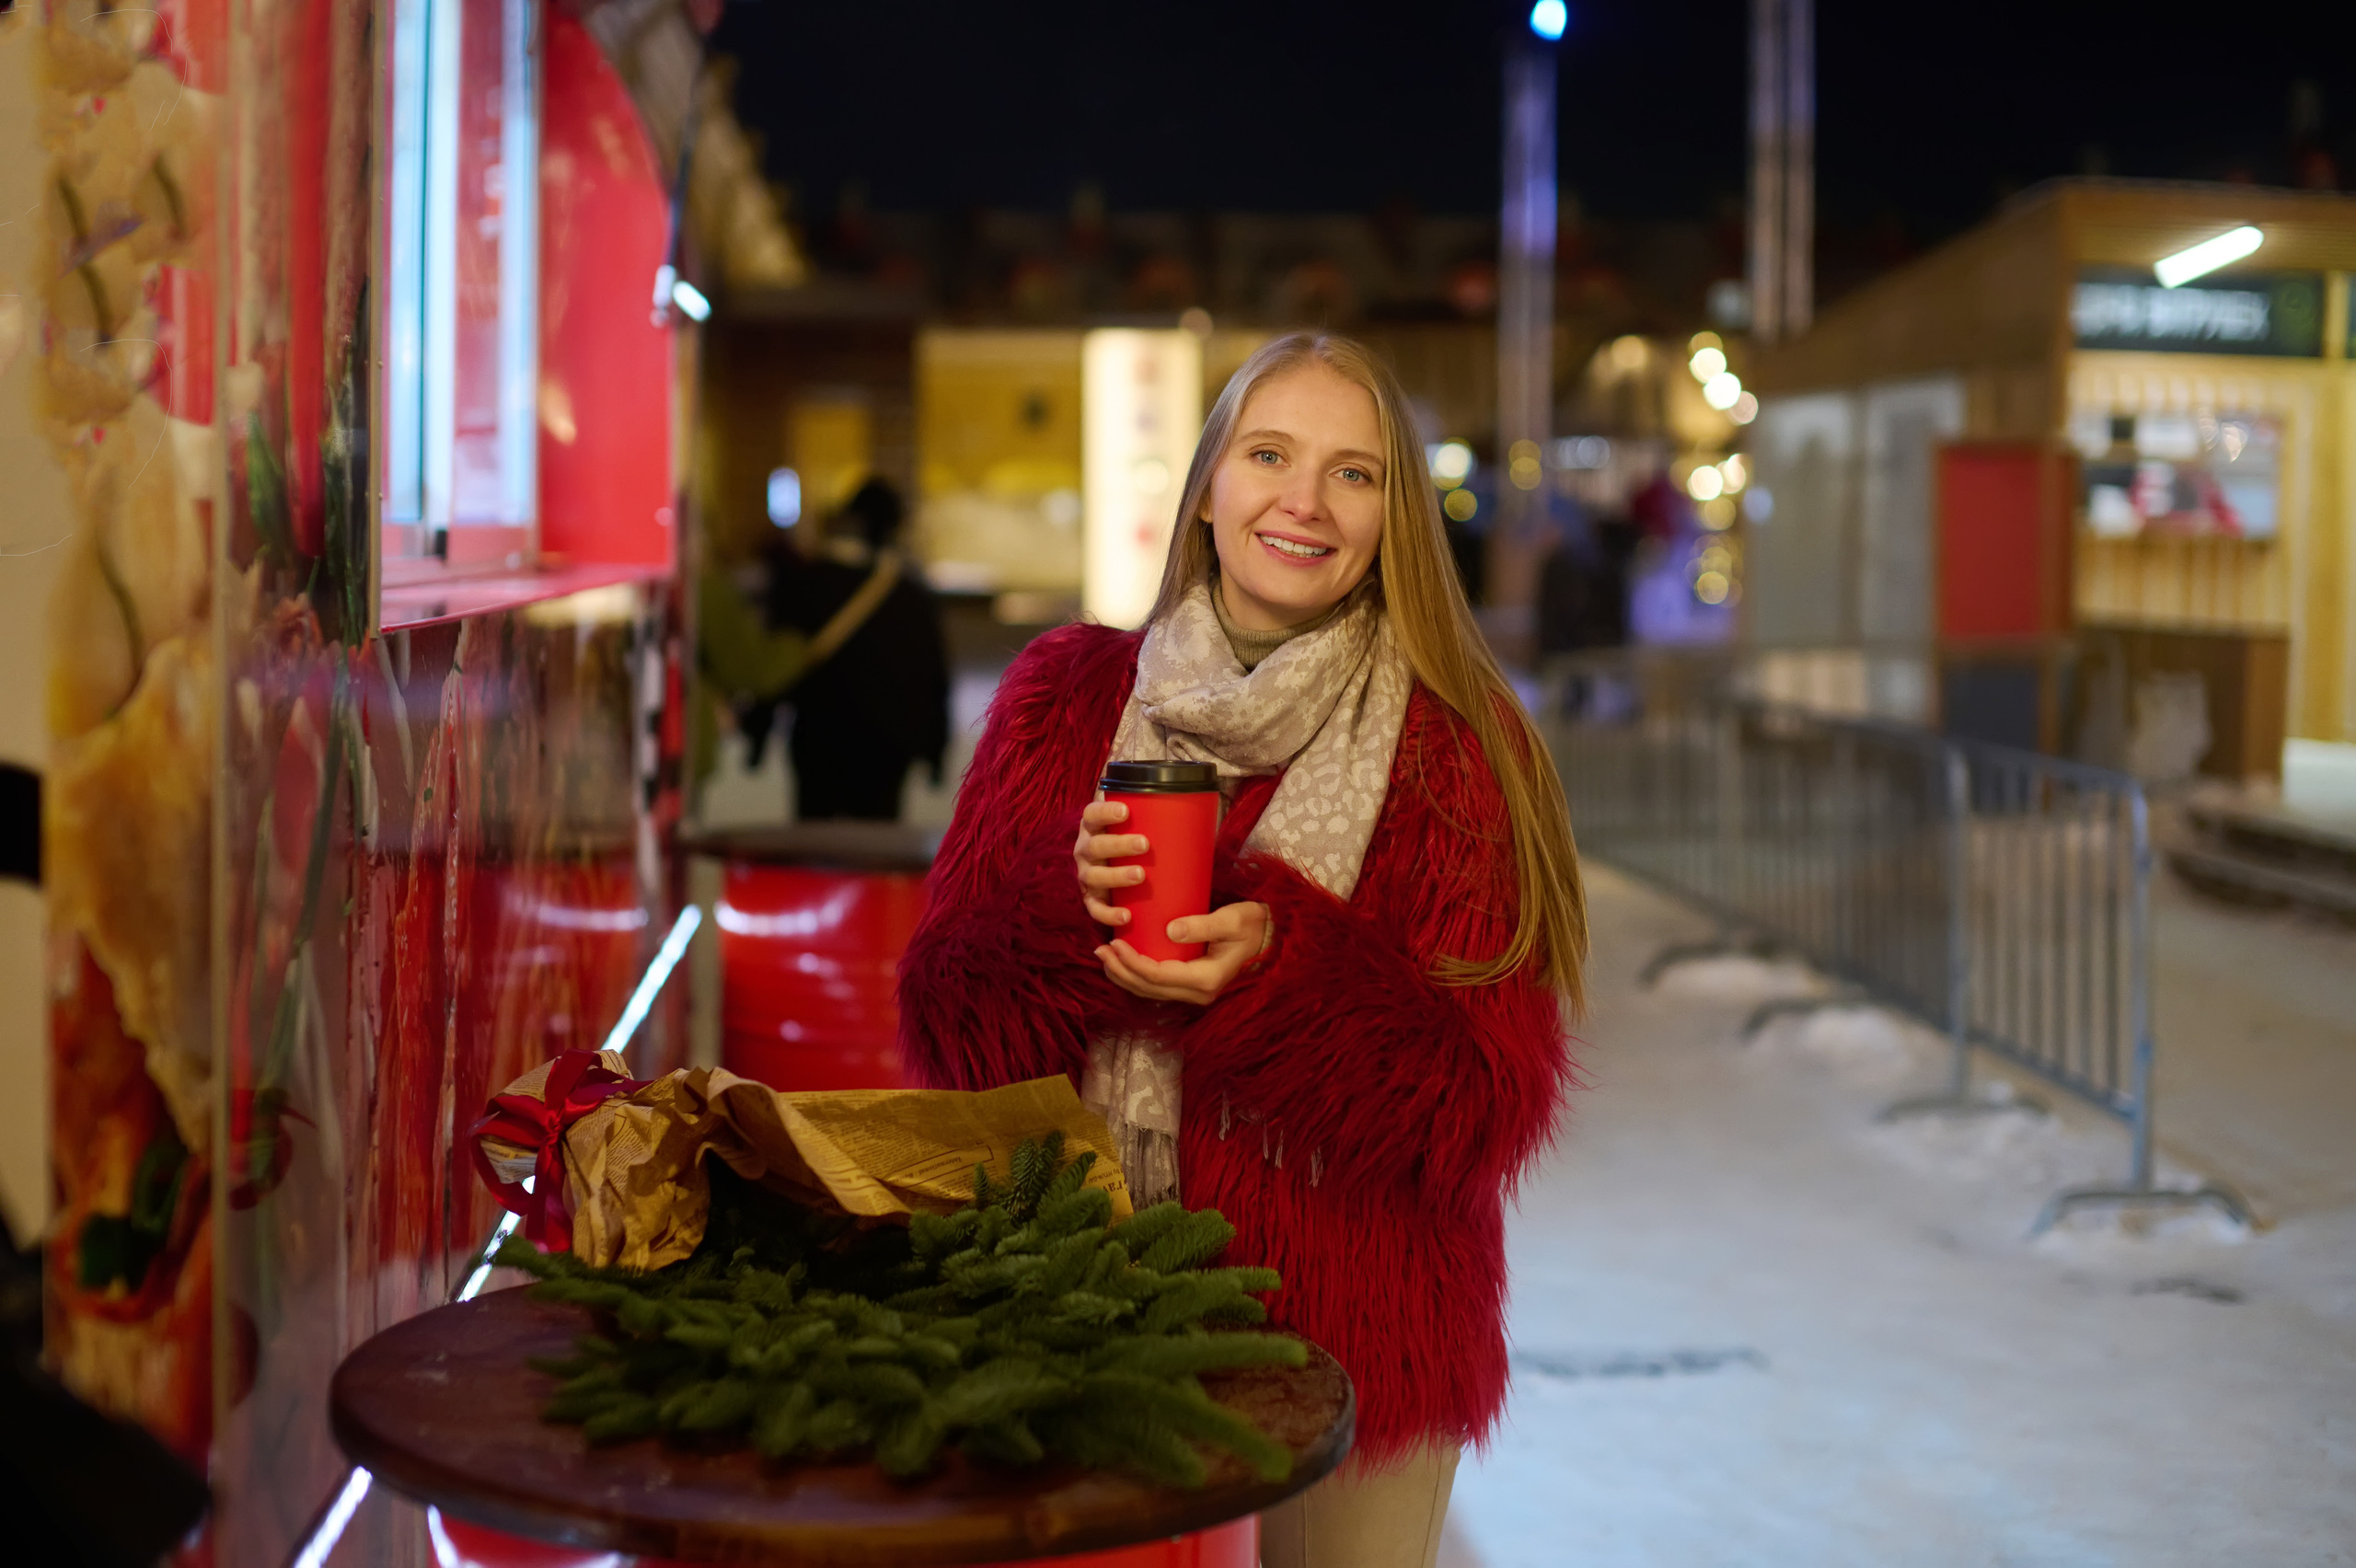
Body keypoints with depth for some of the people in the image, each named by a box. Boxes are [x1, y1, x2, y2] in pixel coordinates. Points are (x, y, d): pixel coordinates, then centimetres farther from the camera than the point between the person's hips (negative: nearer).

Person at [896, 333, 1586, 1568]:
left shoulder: (1458, 745, -5)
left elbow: (1490, 1099, -10)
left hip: (1356, 1335, -1)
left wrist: (1281, 966, -24)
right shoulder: (1065, 693, 2)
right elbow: (944, 1026, 1)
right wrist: (1067, 912, -19)